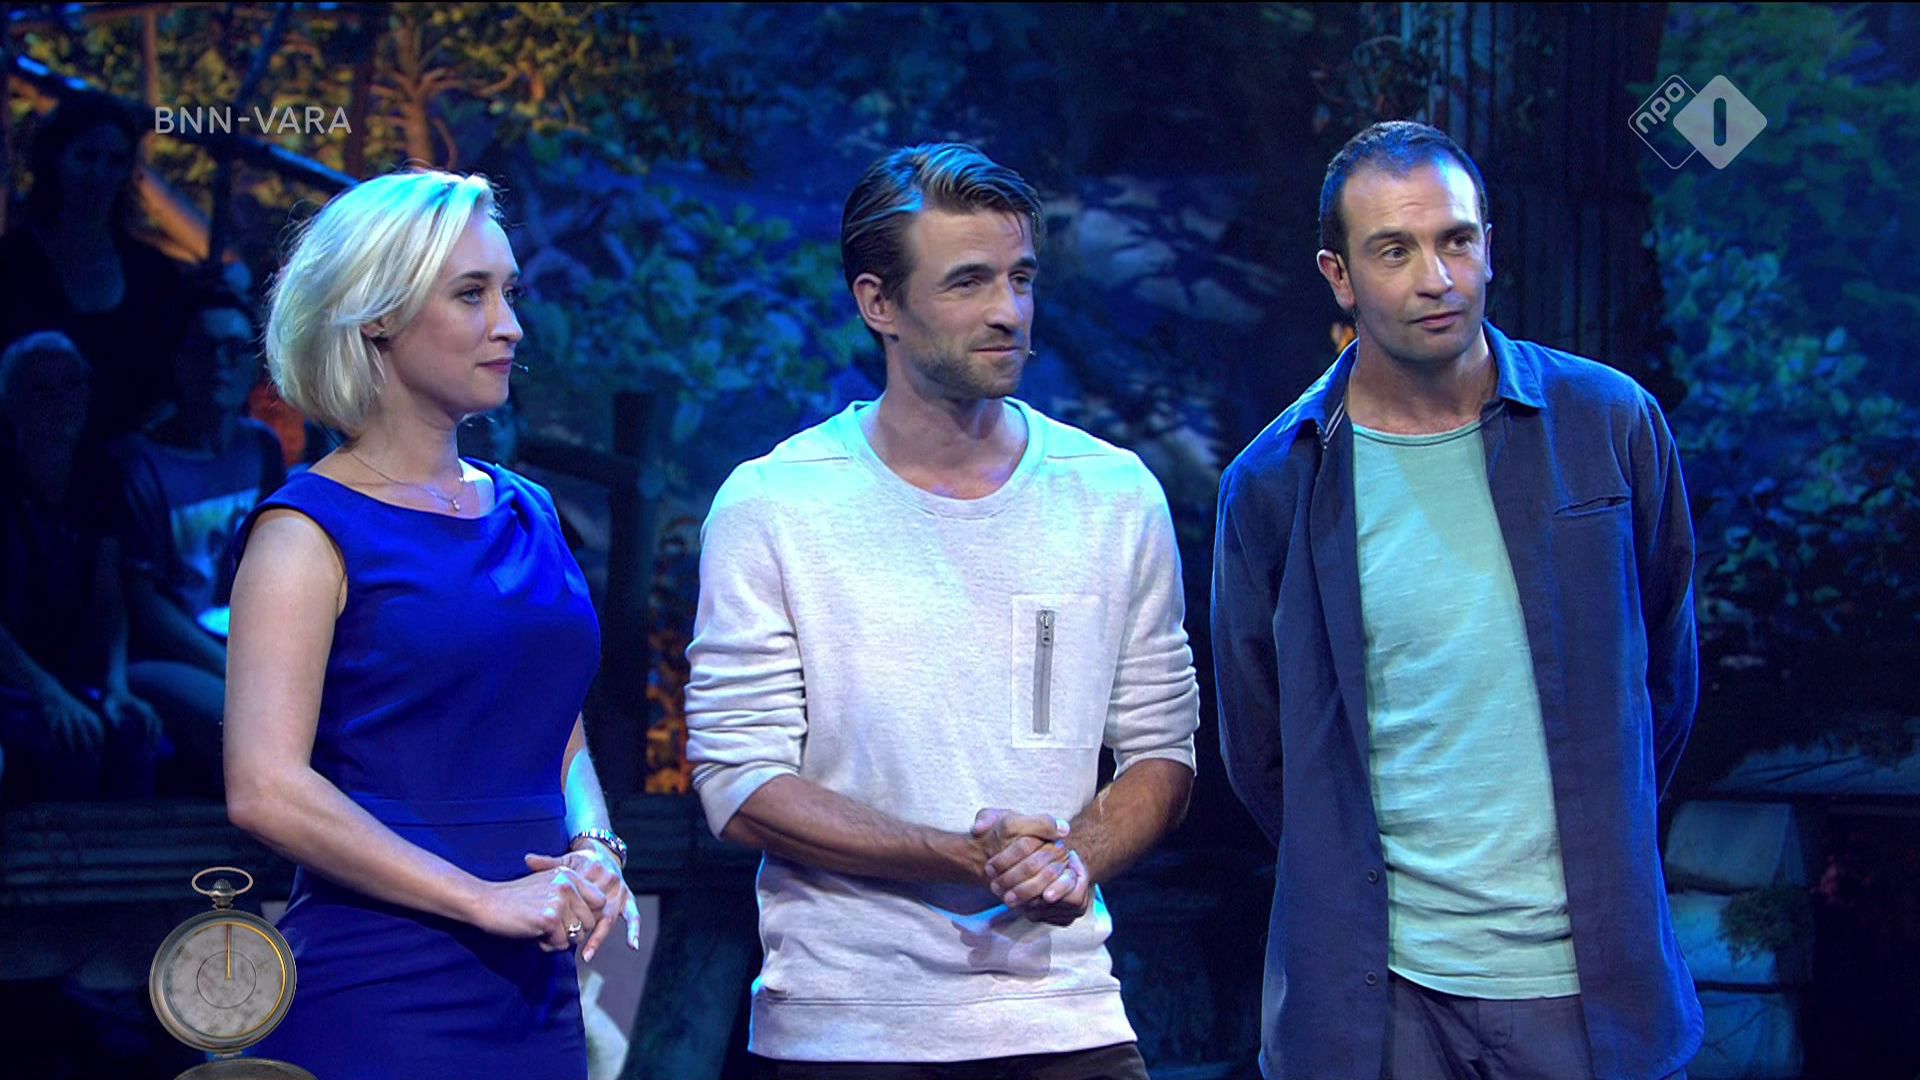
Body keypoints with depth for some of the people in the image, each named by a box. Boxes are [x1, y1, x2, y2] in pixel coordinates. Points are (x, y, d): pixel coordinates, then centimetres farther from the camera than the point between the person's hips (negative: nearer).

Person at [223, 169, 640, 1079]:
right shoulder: (310, 532, -7)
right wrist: (487, 897, -20)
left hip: (533, 993, 6)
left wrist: (592, 852, -1)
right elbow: (266, 789, -17)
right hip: (377, 995, -6)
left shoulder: (527, 514, 14)